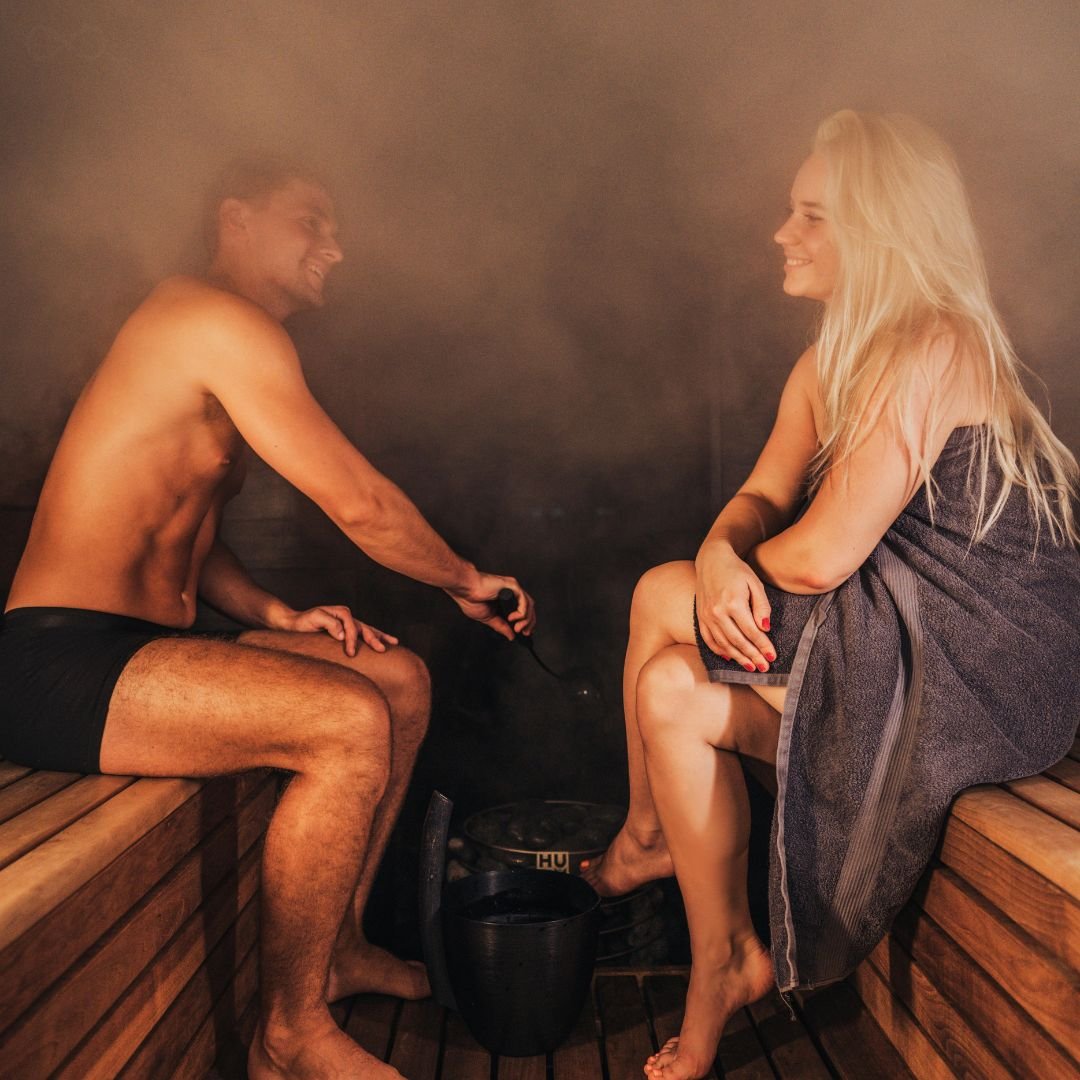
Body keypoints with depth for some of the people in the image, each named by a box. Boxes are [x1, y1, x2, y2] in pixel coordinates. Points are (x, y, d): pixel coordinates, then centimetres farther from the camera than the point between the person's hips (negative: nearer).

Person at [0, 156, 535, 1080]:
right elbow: (361, 505, -16)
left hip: (138, 641, 10)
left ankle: (337, 946, 18)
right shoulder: (221, 321, -12)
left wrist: (276, 615, 5)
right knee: (351, 720, -27)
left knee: (403, 678, 7)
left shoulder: (213, 340, 20)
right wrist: (467, 582, 0)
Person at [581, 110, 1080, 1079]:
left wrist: (712, 584, -4)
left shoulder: (933, 349, -21)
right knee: (672, 691, -1)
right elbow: (761, 499, 7)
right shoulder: (833, 359, 10)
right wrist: (720, 555, -17)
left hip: (978, 671, -9)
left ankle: (648, 835, 13)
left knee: (662, 598, -12)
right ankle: (720, 967, 15)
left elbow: (818, 556, -25)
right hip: (907, 635, 9)